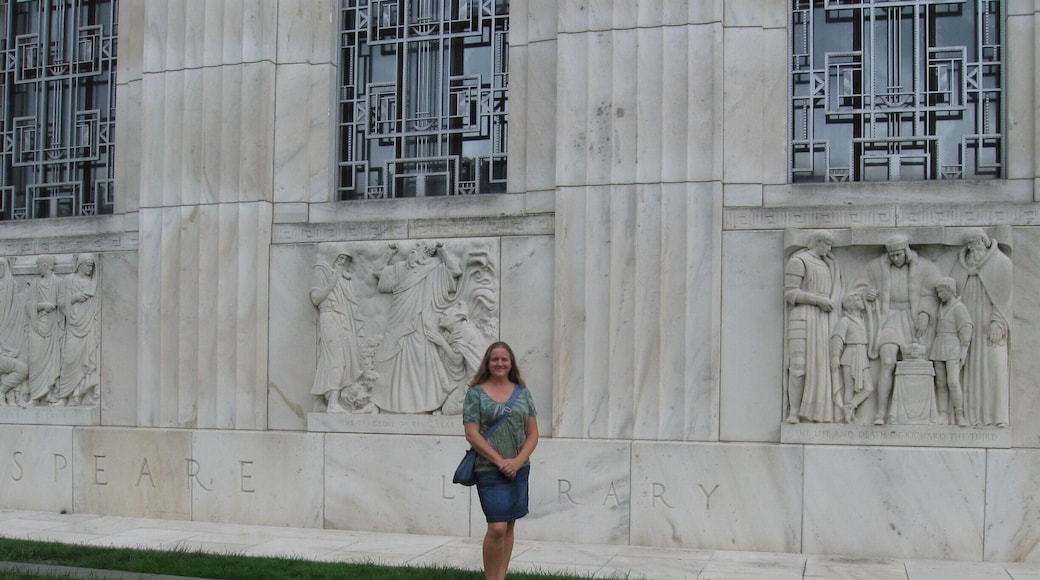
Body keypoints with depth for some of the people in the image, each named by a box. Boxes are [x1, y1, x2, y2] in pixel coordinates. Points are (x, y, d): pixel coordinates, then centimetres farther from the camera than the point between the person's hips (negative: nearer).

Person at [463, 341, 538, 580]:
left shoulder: (523, 393, 9)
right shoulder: (476, 393, -1)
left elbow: (533, 434, 7)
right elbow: (472, 434, -8)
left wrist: (517, 461, -9)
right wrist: (500, 462, -13)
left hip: (519, 469, 4)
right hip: (490, 470, -4)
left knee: (509, 527, 8)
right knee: (497, 528, -12)